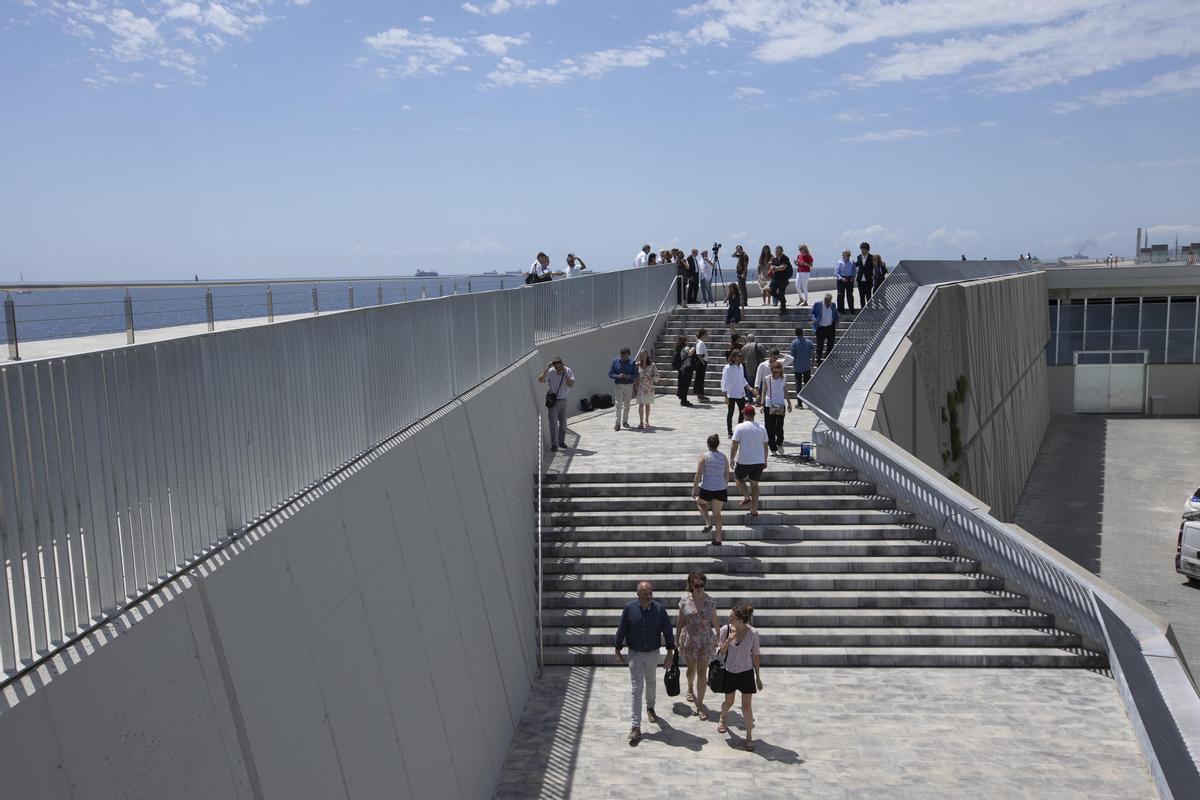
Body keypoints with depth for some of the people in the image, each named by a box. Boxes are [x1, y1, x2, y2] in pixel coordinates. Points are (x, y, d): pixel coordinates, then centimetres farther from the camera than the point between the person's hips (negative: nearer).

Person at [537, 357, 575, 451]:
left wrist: (565, 373, -26)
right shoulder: (550, 372, -15)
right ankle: (554, 444, -9)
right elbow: (540, 380, -28)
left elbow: (570, 385, -19)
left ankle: (561, 441, 28)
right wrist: (547, 368, -32)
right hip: (552, 400, -3)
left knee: (563, 422, 13)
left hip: (563, 400, 3)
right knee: (553, 422, -11)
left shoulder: (568, 371, -8)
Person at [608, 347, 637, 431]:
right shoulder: (615, 362, 1)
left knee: (626, 404, 10)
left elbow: (636, 375, 0)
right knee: (618, 404, -10)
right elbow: (610, 374, 1)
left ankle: (625, 421, 26)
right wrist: (618, 376, -17)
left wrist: (628, 376, -19)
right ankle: (616, 424, -11)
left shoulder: (632, 363, 3)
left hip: (629, 385, 2)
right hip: (618, 385, -2)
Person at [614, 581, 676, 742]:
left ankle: (650, 708, 50)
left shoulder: (659, 609, -13)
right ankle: (635, 727, -3)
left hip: (653, 654, 2)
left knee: (651, 683, 23)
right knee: (636, 689, -4)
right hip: (635, 654, -2)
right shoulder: (629, 608, -14)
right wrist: (618, 651, 1)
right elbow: (621, 630, -4)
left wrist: (670, 654, -6)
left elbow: (668, 631, -6)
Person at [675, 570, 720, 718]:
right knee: (691, 668, 18)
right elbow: (680, 621, 1)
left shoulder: (710, 600, -9)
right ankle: (690, 689, 50)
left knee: (702, 673, 0)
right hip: (689, 640, 1)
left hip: (706, 641, -1)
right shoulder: (684, 600, -9)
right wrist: (676, 640, 5)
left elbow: (715, 621, 2)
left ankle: (700, 706, 8)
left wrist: (720, 638, 8)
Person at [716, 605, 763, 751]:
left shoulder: (752, 633, -15)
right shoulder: (725, 630, -13)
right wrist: (729, 639, -26)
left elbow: (755, 656, -4)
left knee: (747, 706, 0)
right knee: (729, 702, 19)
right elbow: (720, 652, -9)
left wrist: (758, 677, 1)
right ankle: (722, 719, 51)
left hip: (746, 673, -1)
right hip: (730, 673, 1)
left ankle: (749, 736, 17)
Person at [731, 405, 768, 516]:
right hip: (759, 461, 4)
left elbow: (735, 445, -13)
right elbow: (765, 446, 12)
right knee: (754, 484, 14)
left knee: (738, 478, 22)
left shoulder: (740, 427, -10)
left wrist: (731, 459, -2)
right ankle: (754, 510, 16)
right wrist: (765, 461, 22)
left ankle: (746, 497, 2)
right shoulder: (762, 428, 4)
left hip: (744, 462, -4)